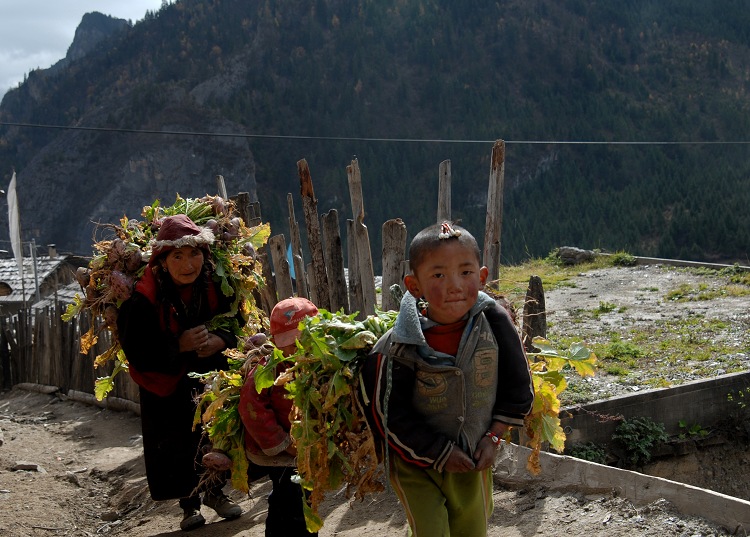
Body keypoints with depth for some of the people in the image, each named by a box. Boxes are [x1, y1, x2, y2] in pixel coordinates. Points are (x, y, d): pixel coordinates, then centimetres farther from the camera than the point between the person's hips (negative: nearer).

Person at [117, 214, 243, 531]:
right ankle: (189, 504, 27)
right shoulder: (143, 300, -23)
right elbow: (136, 351, -21)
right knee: (178, 445, 4)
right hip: (167, 386, -3)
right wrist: (179, 345, -32)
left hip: (212, 378, 3)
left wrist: (221, 340, -24)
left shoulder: (216, 286, -12)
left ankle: (215, 493, 33)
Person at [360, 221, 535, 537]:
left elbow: (518, 386, -2)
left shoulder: (495, 322, -16)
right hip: (417, 465, -3)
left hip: (474, 462, 3)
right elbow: (389, 416, -14)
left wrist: (494, 437, -4)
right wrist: (440, 454, -12)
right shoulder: (399, 348, -24)